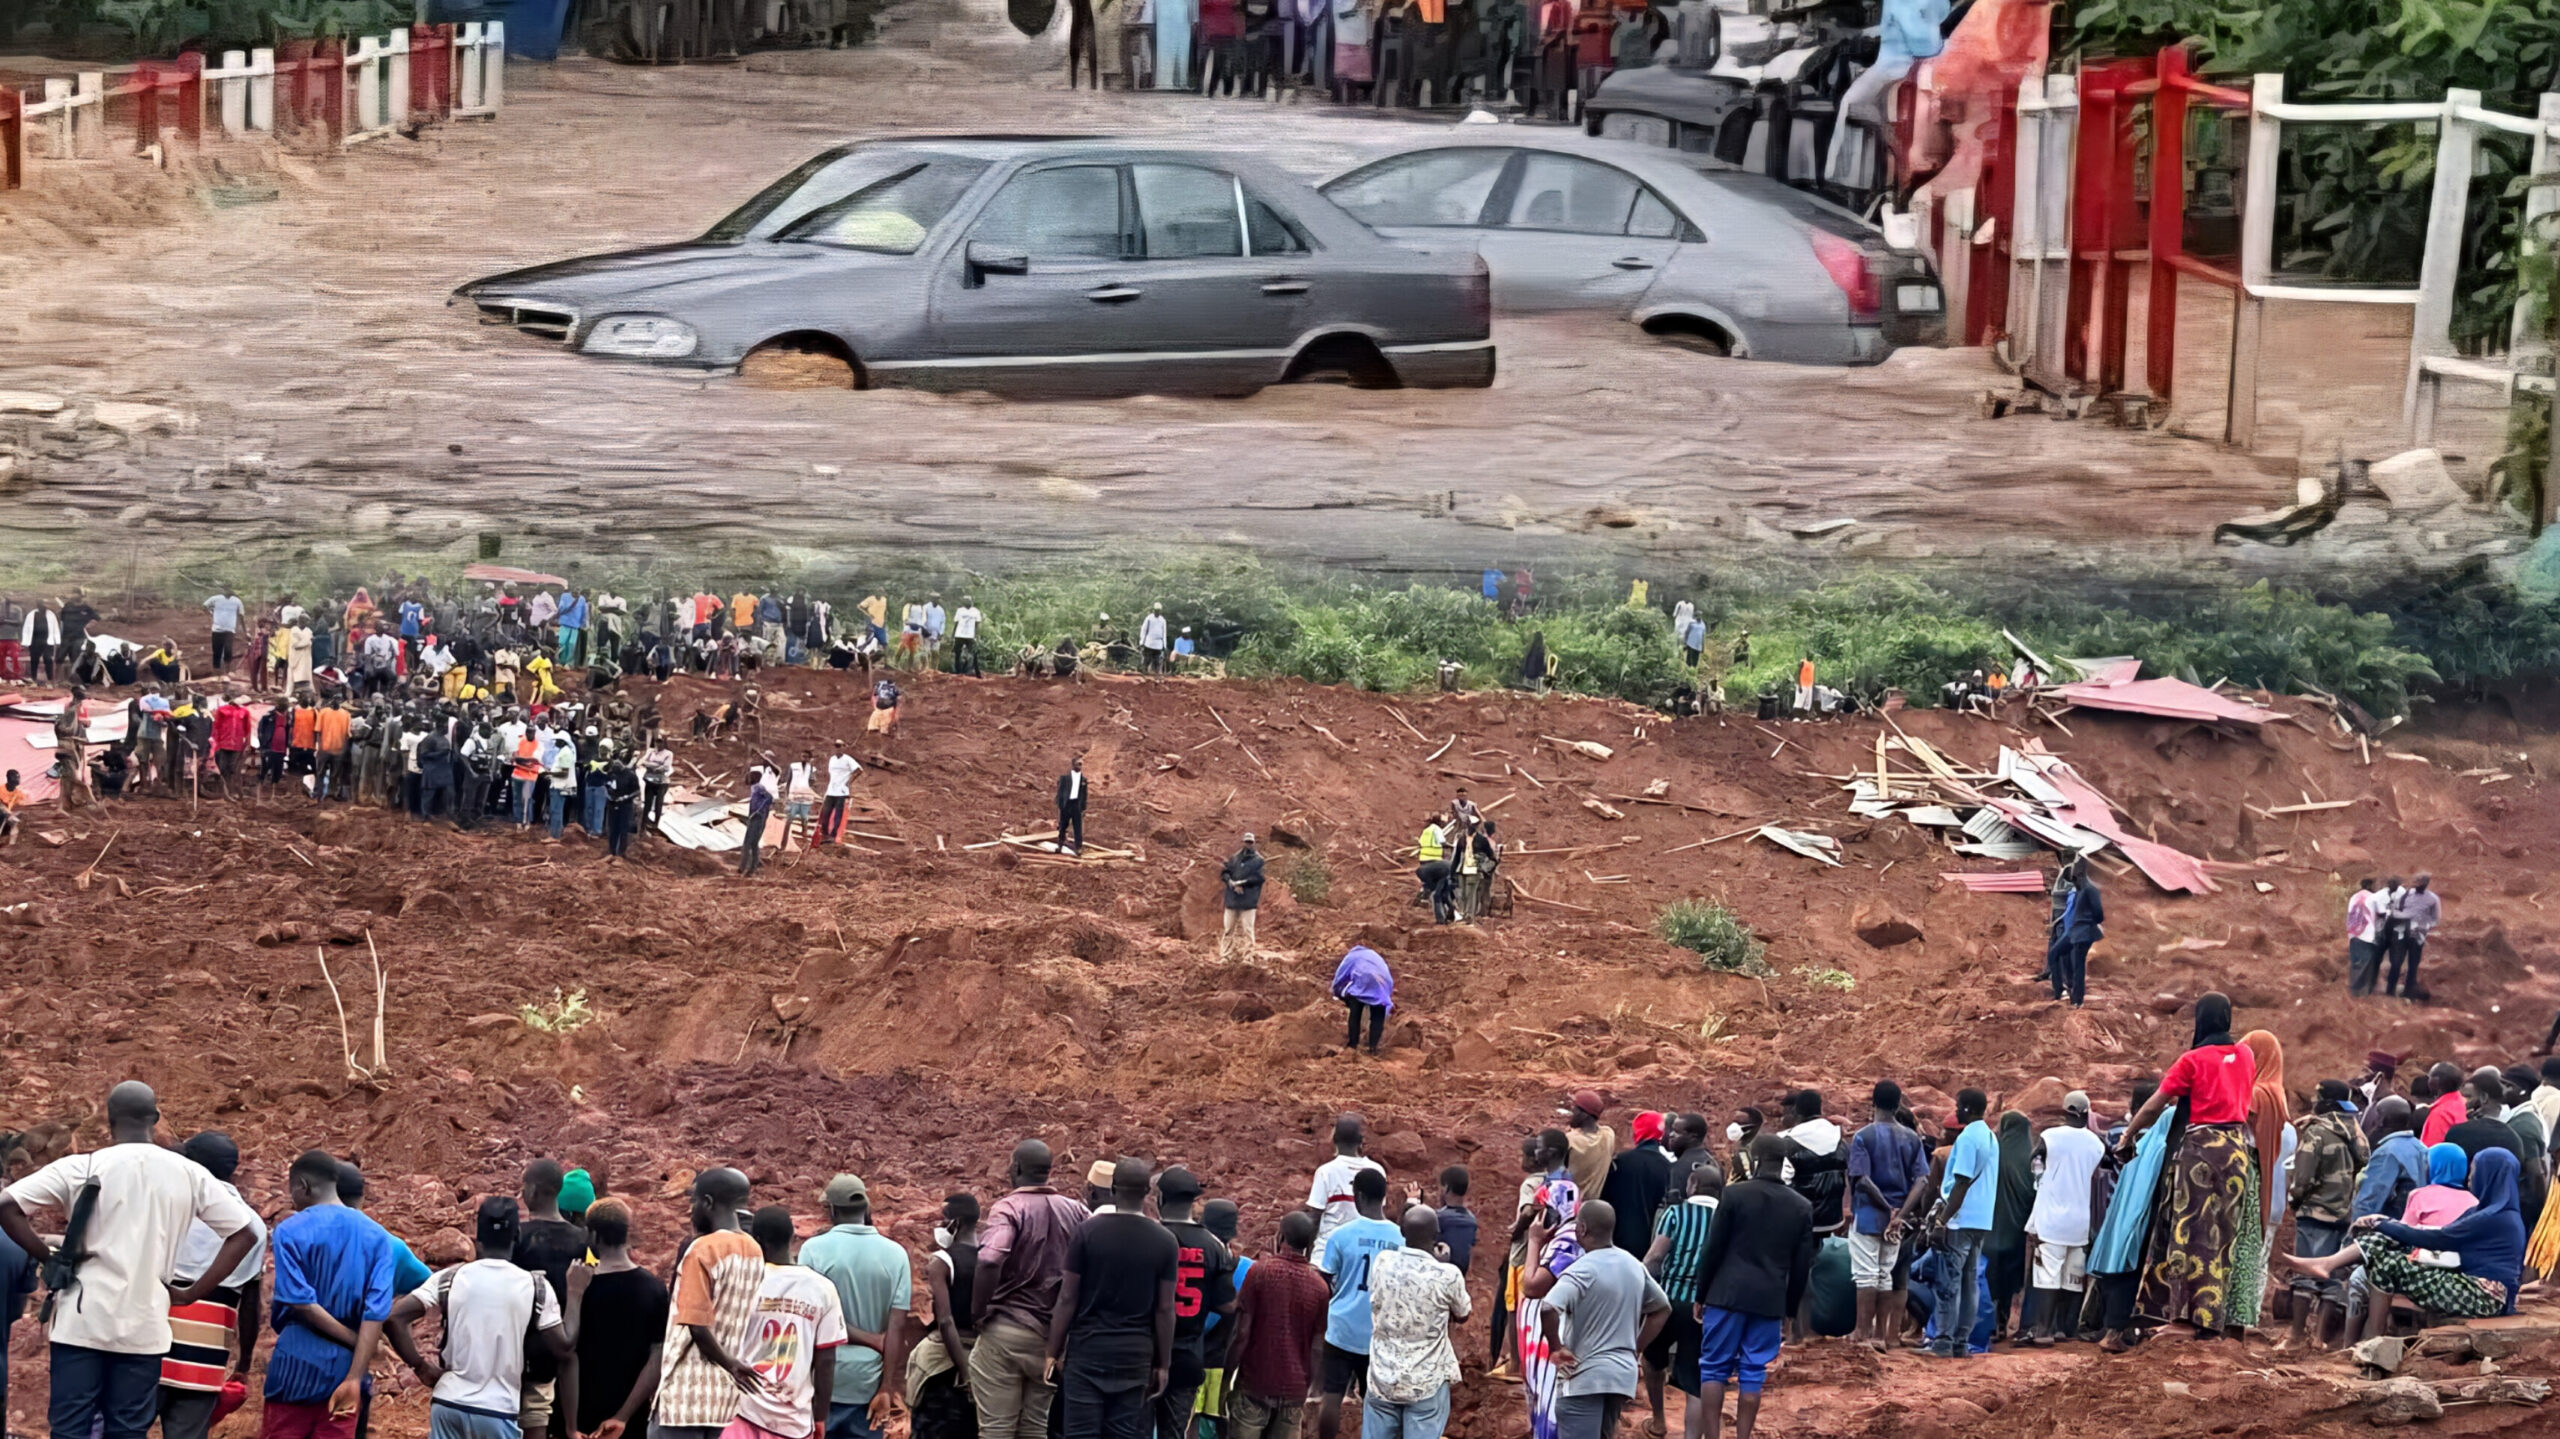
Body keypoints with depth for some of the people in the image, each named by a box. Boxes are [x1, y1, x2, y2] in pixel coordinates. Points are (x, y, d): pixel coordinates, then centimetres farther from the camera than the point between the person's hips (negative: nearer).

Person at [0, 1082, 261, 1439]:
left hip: (83, 1320, -2)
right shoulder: (188, 1174, 4)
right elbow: (244, 1233, 6)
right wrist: (191, 1293, 7)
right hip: (145, 1327, 2)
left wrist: (48, 1260, 1)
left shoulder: (83, 1168, -3)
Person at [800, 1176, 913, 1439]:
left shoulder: (815, 1249, -6)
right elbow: (897, 1327, -3)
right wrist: (887, 1389, -3)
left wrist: (873, 1340, -2)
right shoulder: (895, 1254, 1)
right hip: (869, 1380, 2)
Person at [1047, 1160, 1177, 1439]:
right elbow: (1165, 1309, 1)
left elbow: (1067, 1298, -4)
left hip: (1087, 1348, -2)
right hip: (1135, 1354, 2)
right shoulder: (1165, 1242, 0)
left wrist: (1054, 1351, 4)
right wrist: (1163, 1364, 9)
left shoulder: (1089, 1231, -5)